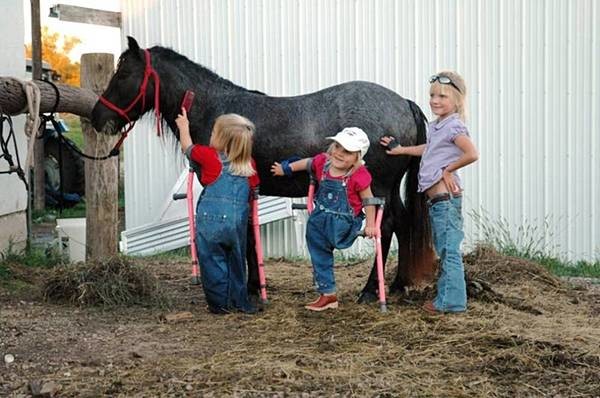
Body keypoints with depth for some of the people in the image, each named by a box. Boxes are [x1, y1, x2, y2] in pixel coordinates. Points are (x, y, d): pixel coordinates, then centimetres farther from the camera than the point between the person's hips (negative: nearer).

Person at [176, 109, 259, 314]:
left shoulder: (210, 156, -3)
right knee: (236, 261, 18)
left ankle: (219, 303, 9)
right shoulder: (249, 164, 5)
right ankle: (240, 302, 24)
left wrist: (184, 127, 33)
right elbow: (253, 191, 11)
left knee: (212, 261, 7)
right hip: (238, 221, 4)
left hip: (210, 221, -4)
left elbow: (187, 147, 15)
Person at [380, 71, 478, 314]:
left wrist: (448, 169, -14)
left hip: (445, 196, -10)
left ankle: (451, 302, -2)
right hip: (437, 197, 10)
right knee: (444, 249, 15)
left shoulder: (454, 126, -13)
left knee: (449, 249, -6)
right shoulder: (436, 126, 15)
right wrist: (400, 150, 36)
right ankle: (446, 298, 23)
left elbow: (471, 154, -26)